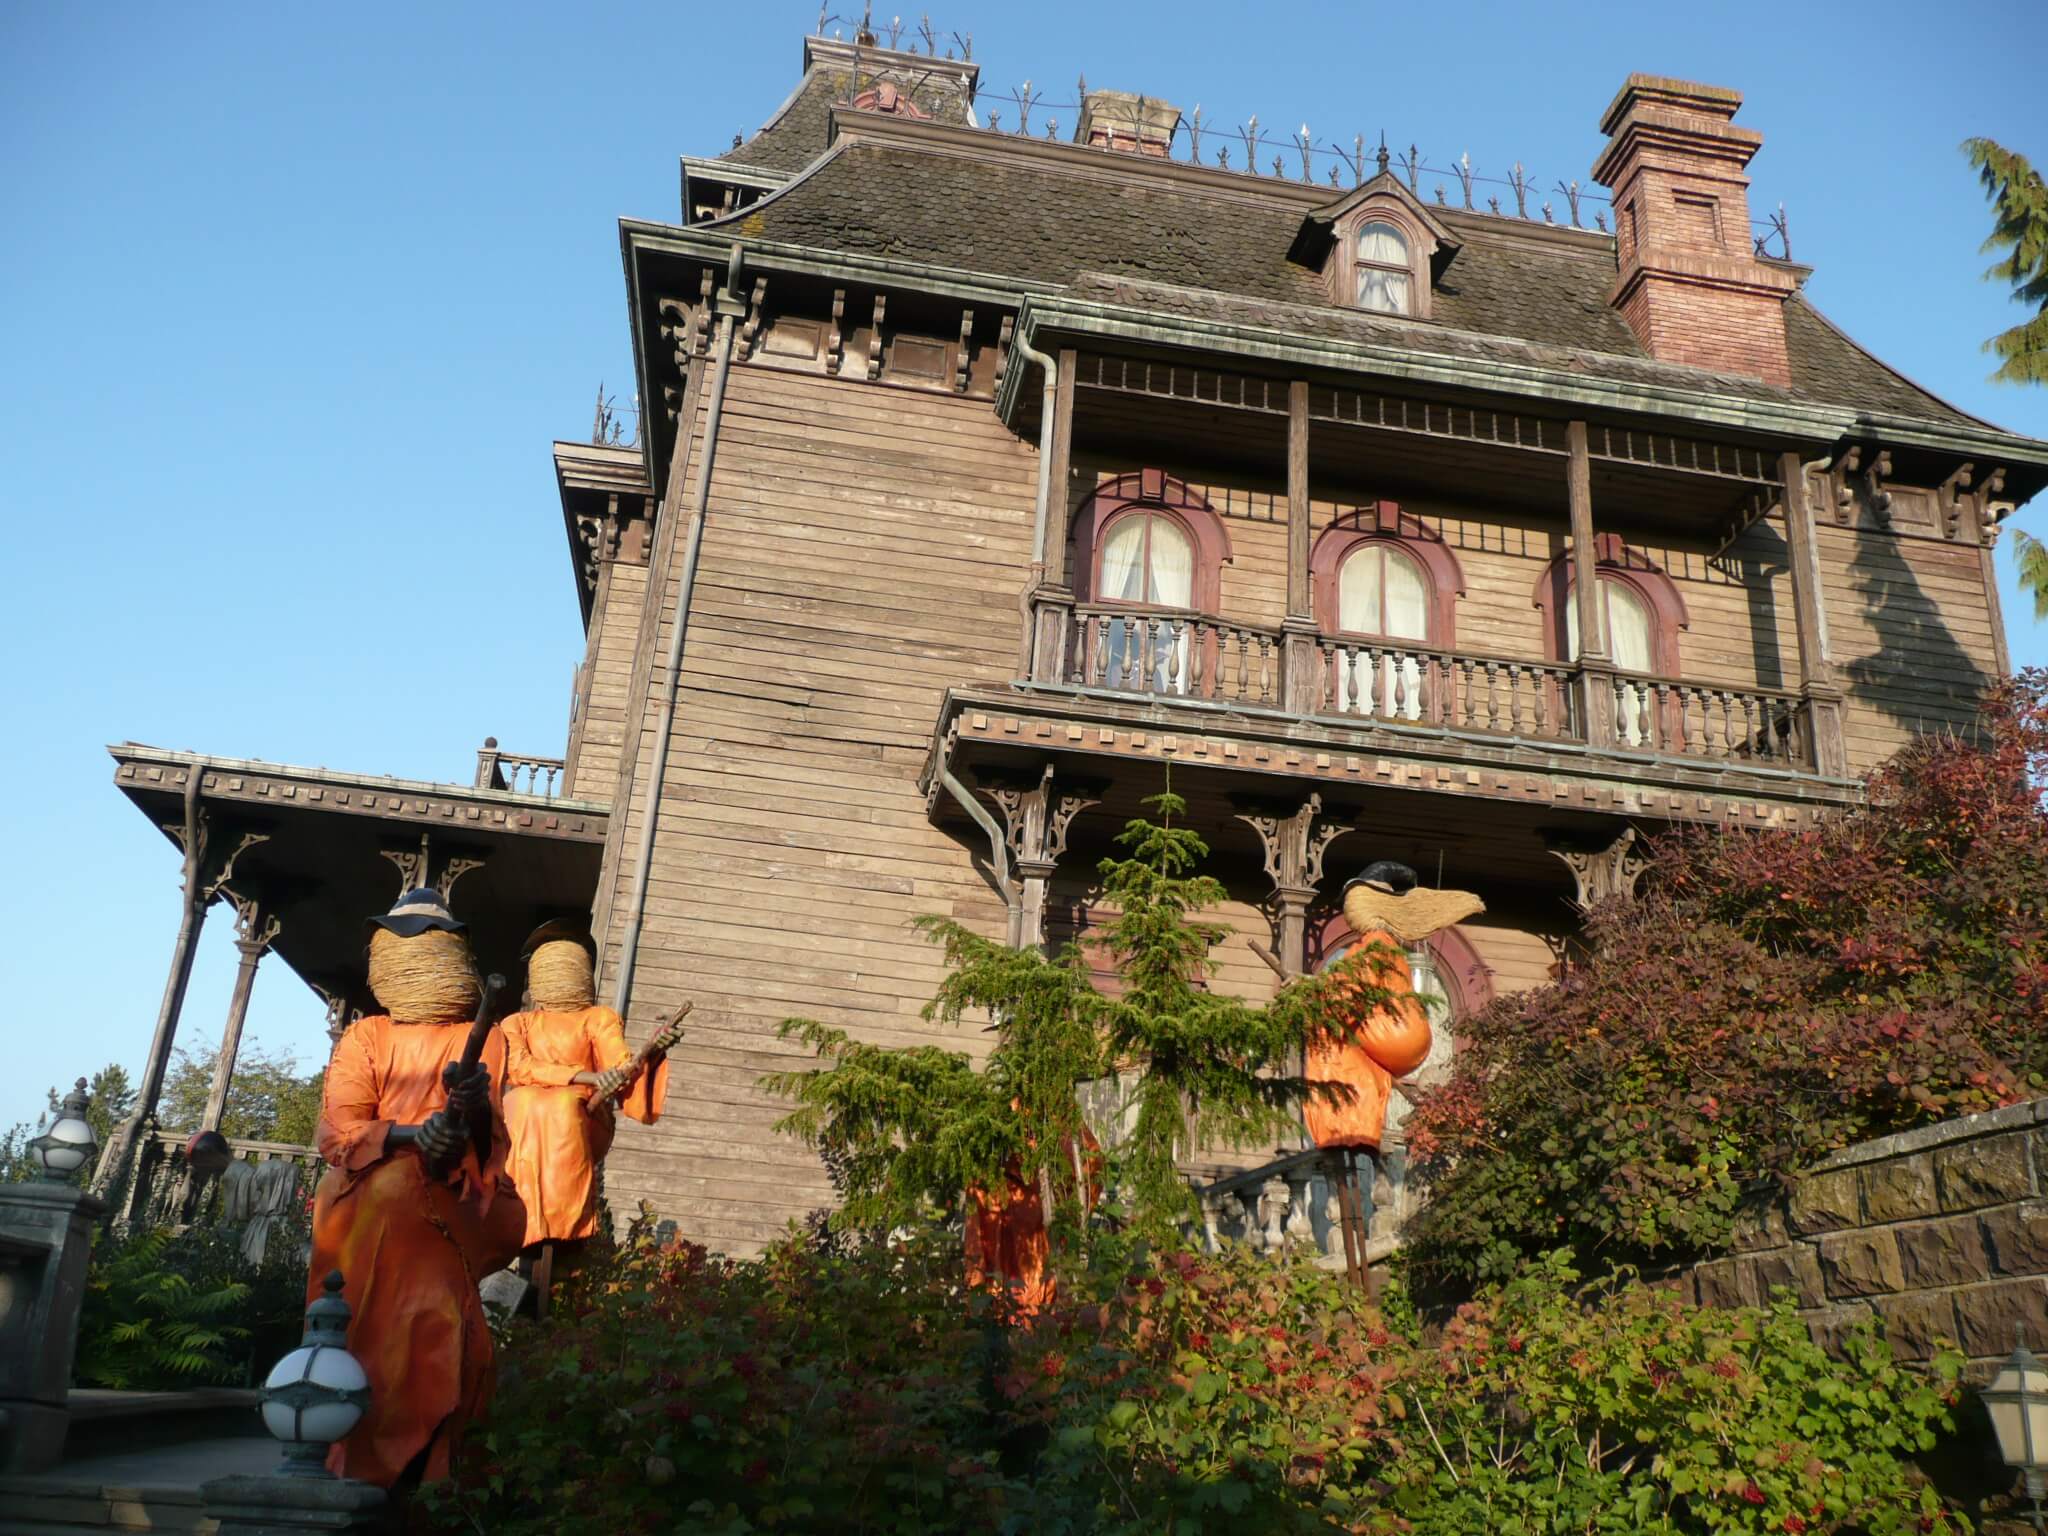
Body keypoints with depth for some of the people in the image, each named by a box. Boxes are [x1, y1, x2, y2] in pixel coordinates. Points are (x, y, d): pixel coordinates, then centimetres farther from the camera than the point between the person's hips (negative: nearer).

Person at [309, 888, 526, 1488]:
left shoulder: (484, 1041, 12)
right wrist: (413, 1137, -19)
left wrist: (476, 1112, -19)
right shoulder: (365, 1037, 11)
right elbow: (336, 1131, -1)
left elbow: (490, 1145, 4)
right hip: (366, 1203, 0)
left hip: (453, 1206, 0)